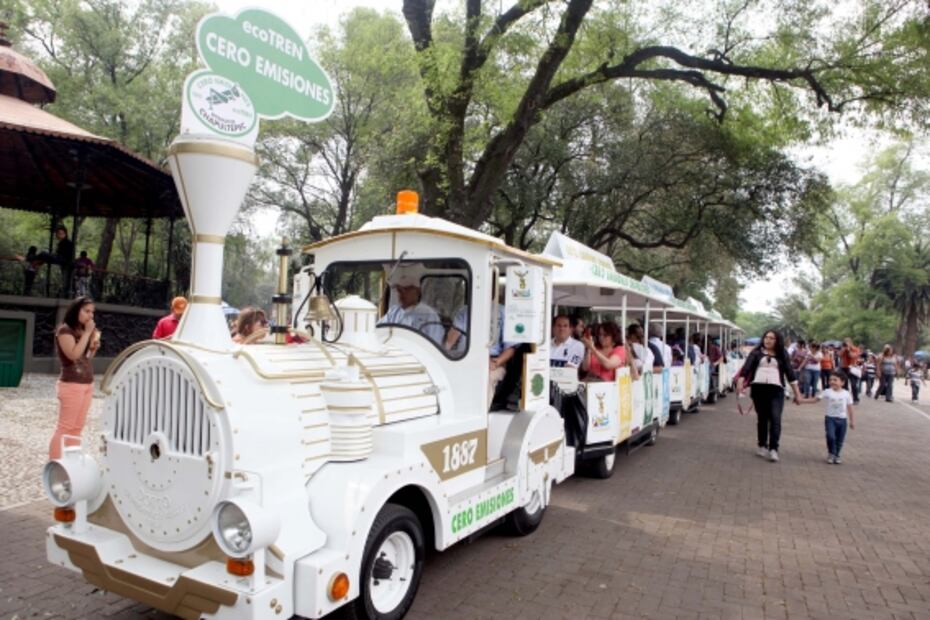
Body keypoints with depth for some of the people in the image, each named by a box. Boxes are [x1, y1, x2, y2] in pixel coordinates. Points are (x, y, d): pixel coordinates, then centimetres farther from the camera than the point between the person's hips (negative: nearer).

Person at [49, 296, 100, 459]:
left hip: (87, 384, 8)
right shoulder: (64, 330, -9)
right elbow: (74, 354, -22)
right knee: (64, 428, -6)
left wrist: (94, 346, 3)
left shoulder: (82, 330, 15)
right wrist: (87, 333, -17)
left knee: (77, 428, 11)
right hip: (71, 385, -8)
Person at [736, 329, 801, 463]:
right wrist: (740, 384, -14)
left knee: (775, 419, -12)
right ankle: (762, 446, 22)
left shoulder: (781, 355, 11)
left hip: (776, 389, 0)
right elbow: (746, 368, 0)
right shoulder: (756, 352, 8)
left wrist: (797, 393, 9)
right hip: (758, 388, 0)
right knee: (762, 418, 8)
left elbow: (790, 373, 11)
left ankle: (773, 449, -12)